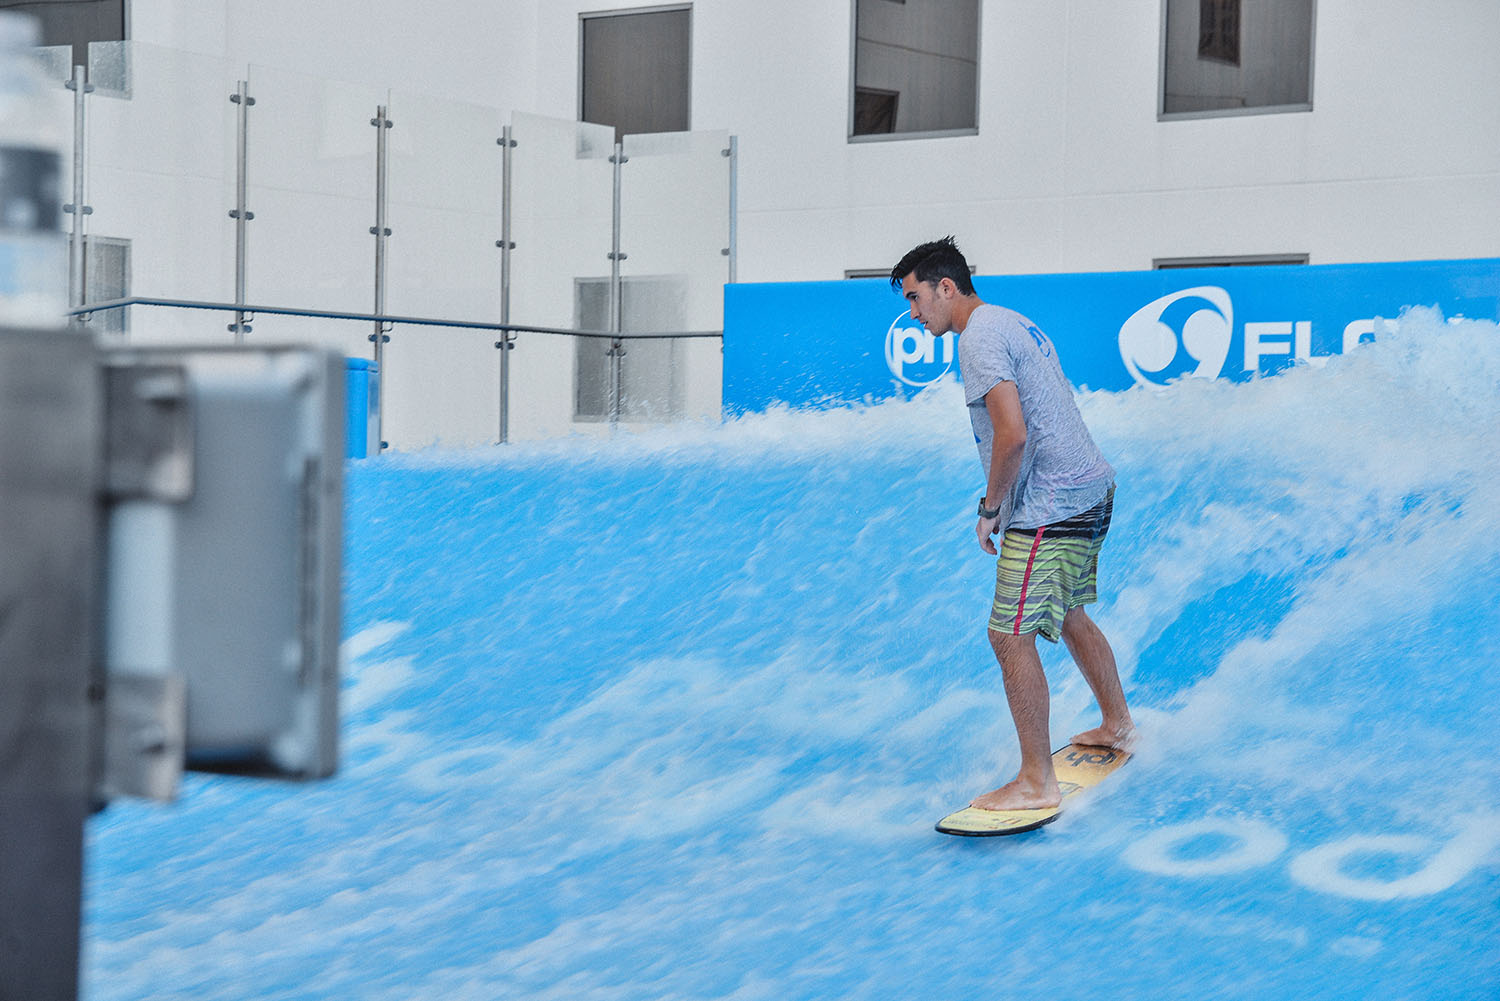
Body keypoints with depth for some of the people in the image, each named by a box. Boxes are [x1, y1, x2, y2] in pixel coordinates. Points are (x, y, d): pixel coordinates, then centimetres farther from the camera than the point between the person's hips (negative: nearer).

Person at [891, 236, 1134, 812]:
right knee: (1066, 614, 27)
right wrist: (1002, 500, 21)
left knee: (1011, 636, -9)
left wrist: (990, 510, -12)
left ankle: (1037, 783, -6)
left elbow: (1012, 434, -25)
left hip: (1051, 508, -11)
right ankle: (1117, 725, 42)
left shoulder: (980, 337, -16)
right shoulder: (1015, 323, 16)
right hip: (1090, 489, 11)